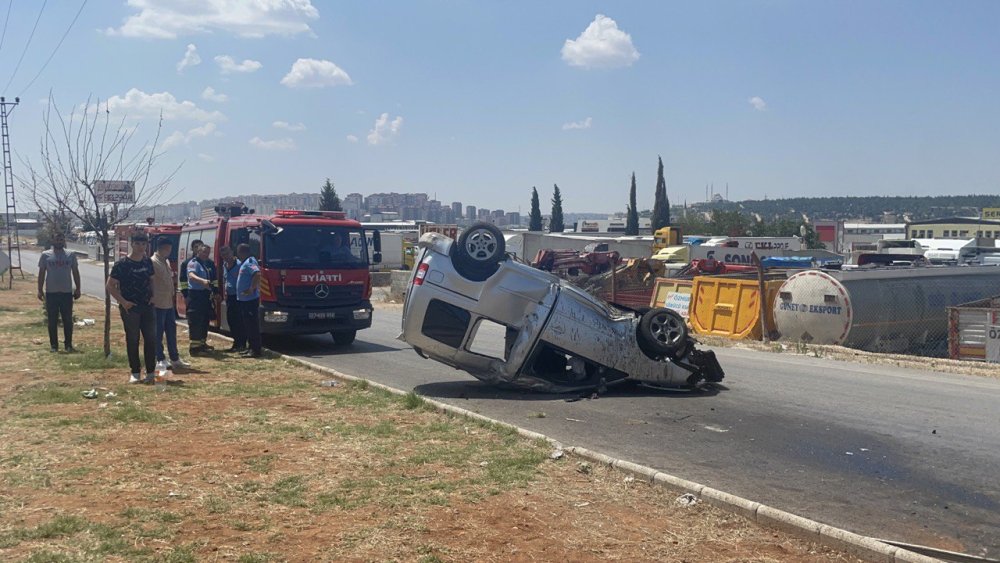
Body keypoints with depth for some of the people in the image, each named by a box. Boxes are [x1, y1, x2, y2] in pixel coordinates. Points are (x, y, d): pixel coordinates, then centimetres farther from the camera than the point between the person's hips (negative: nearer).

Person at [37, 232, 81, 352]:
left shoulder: (71, 255, 5)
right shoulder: (46, 255, 2)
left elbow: (75, 272, 8)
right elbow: (41, 273, 4)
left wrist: (78, 289, 2)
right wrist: (40, 290, -2)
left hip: (67, 292, 1)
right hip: (51, 293, 0)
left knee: (68, 320, 4)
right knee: (52, 321, 5)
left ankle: (68, 344, 12)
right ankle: (53, 344, 12)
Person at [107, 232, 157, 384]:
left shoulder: (148, 262, 6)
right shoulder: (122, 264, -9)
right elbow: (110, 286, -7)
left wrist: (152, 296, 4)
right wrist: (123, 301, -14)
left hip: (147, 306, 5)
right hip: (130, 307, -5)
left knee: (151, 338, 3)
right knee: (132, 340, 2)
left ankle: (151, 372, 12)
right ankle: (135, 373, 11)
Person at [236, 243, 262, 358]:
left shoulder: (249, 262, -15)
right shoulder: (245, 263, 16)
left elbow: (257, 274, -31)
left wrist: (252, 288, -27)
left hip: (250, 300, -11)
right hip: (244, 300, 11)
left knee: (252, 325, -8)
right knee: (247, 325, 15)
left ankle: (256, 350, -5)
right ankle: (251, 348, 22)